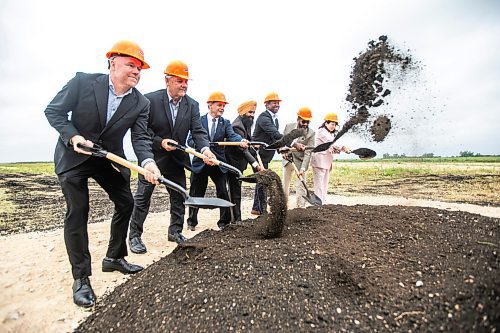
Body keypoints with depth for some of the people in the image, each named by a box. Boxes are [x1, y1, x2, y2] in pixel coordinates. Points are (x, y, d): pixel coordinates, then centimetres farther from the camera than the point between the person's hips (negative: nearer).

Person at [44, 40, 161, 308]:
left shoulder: (140, 103, -9)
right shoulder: (83, 82, -15)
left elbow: (140, 137, -13)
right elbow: (53, 111, -7)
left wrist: (147, 161, -32)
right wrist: (73, 137, -23)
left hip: (110, 158, 4)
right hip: (73, 156, -4)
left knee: (126, 204, 5)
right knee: (77, 210, -7)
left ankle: (114, 258, 27)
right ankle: (81, 278, 6)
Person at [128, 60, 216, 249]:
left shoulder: (192, 105, -2)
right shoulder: (151, 99, -11)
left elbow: (198, 131, -12)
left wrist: (205, 149, -30)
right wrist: (160, 142, -23)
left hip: (177, 158, 4)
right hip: (153, 156, -4)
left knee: (179, 197, 11)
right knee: (142, 197, 3)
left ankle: (175, 232, 28)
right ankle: (134, 235, 17)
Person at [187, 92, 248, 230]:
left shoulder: (225, 123, 6)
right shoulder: (199, 121, 1)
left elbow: (232, 135, -13)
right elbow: (190, 140, -3)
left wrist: (241, 141, -35)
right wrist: (198, 144, -26)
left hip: (218, 163, 1)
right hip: (200, 162, -1)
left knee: (223, 193, 1)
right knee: (196, 194, 10)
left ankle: (224, 222, 16)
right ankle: (192, 221, 28)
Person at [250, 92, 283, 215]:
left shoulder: (275, 119, 13)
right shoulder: (263, 117, -18)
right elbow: (275, 134, -32)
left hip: (265, 155, 10)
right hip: (258, 153, -10)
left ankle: (257, 208, 25)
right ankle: (261, 209, 3)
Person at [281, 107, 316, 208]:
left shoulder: (311, 133, -14)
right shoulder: (288, 126, -4)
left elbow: (308, 152, -19)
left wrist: (303, 168, -28)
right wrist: (284, 151, -16)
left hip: (300, 162, -3)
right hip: (288, 160, 4)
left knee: (300, 186, -5)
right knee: (285, 184, 15)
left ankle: (301, 208, 2)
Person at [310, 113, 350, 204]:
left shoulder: (332, 134, 21)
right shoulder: (321, 131, -7)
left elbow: (333, 149, 13)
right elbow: (331, 142, -22)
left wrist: (338, 150, -7)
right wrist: (343, 147, -28)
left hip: (327, 162, 9)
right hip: (319, 161, -9)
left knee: (325, 185, 11)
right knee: (319, 185, -8)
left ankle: (323, 203, 17)